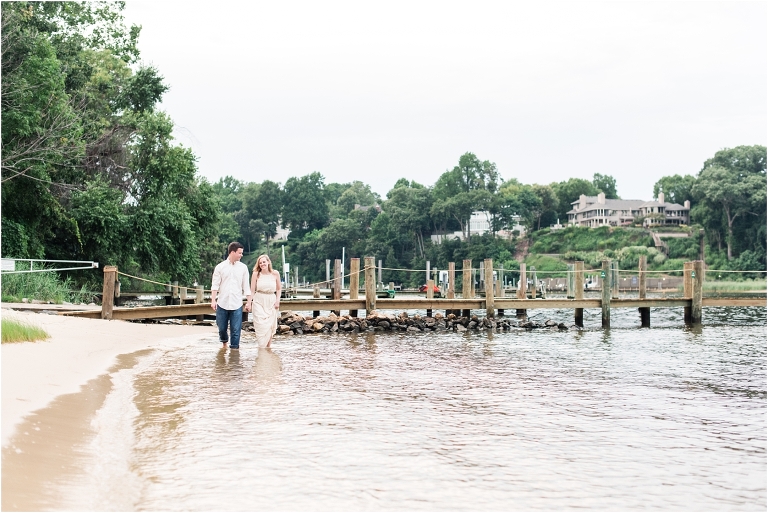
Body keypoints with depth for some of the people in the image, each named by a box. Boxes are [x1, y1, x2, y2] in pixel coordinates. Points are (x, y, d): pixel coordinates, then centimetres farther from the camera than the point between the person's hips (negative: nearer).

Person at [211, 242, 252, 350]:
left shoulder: (243, 267, 5)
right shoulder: (220, 267, 2)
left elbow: (246, 286, 7)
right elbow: (215, 285, 0)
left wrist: (248, 302, 3)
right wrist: (213, 300, -9)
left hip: (237, 304, 0)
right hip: (222, 303, 0)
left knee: (236, 330, -3)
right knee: (222, 328, 10)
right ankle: (224, 343, 38)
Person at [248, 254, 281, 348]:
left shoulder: (275, 274, 2)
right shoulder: (256, 274, -1)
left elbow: (278, 289, 12)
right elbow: (252, 290, 2)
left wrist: (277, 300, 1)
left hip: (271, 302, 2)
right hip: (259, 301, -1)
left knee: (270, 327, 3)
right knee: (261, 325, -9)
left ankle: (268, 348, 11)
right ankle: (262, 348, -5)